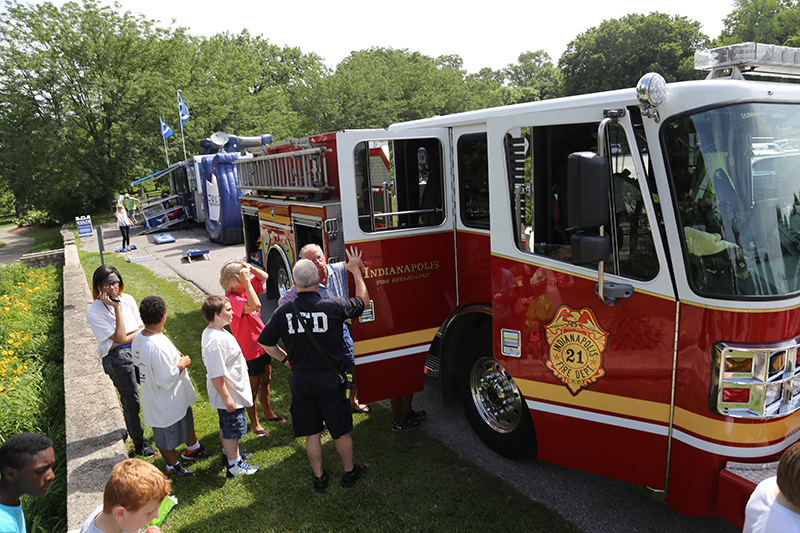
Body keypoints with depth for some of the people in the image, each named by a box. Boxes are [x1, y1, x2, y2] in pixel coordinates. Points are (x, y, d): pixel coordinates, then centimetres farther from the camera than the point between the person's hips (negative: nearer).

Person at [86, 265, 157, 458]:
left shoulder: (127, 299, 3)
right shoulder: (94, 312, -12)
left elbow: (142, 330, 5)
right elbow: (120, 338, -16)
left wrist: (126, 338, -12)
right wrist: (116, 308, -17)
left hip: (139, 349, 5)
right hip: (117, 358, -5)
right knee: (131, 402, 3)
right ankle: (139, 444, 21)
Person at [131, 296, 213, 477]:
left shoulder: (138, 338, -8)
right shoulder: (158, 347, -38)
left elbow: (139, 361, 9)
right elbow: (166, 380, -32)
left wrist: (175, 358, 6)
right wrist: (182, 364, -18)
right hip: (166, 402, -10)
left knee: (187, 420, 30)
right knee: (168, 434, 16)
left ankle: (193, 448, 53)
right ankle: (172, 466, 39)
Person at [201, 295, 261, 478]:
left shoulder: (211, 332, 3)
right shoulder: (216, 340, -31)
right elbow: (216, 375, -30)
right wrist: (226, 398, -23)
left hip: (233, 392, 10)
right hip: (229, 395, -10)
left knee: (226, 426, 26)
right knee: (232, 428, 5)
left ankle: (231, 453, 45)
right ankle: (234, 466, 20)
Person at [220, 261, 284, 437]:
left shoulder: (246, 288, -1)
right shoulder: (232, 299, -27)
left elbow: (264, 277, 9)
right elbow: (254, 305, -43)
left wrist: (250, 268, -9)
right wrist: (246, 281, -37)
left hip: (262, 344, 9)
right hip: (249, 350, -9)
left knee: (266, 380, 24)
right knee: (254, 388, 7)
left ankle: (268, 413, 43)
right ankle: (254, 423, 25)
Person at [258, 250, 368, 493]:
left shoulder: (283, 311, -10)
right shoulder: (333, 307, -18)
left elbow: (266, 344, 0)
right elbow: (363, 299, 0)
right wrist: (356, 270, 10)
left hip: (301, 381, 3)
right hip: (331, 380, -2)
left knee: (312, 432, 17)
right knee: (341, 431, 16)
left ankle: (319, 478, 30)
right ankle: (349, 472, 33)